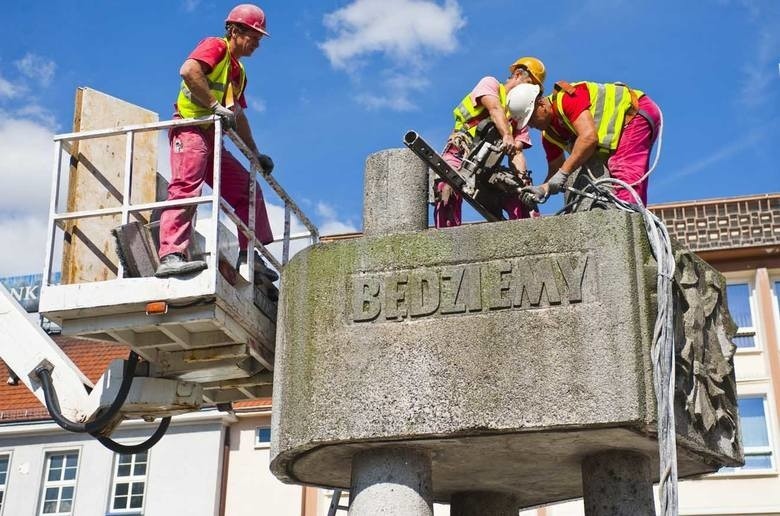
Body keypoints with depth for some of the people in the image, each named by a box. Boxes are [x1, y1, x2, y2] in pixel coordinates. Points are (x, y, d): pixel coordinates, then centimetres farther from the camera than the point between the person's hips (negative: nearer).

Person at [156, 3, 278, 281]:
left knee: (248, 190, 9)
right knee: (186, 188, -25)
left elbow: (238, 116, 31)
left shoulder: (239, 72, 28)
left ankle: (249, 255, 11)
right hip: (191, 130, -10)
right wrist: (216, 106, -18)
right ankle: (170, 256, -35)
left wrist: (256, 154, 26)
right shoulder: (215, 46, 1)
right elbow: (188, 71, -20)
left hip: (213, 139, 10)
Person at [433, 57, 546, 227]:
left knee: (520, 201, -9)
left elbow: (516, 152, 5)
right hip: (460, 155, -6)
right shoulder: (490, 84, 8)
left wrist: (523, 177, -17)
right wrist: (506, 136, -36)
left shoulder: (520, 117, 21)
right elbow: (496, 110, -15)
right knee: (449, 195, -29)